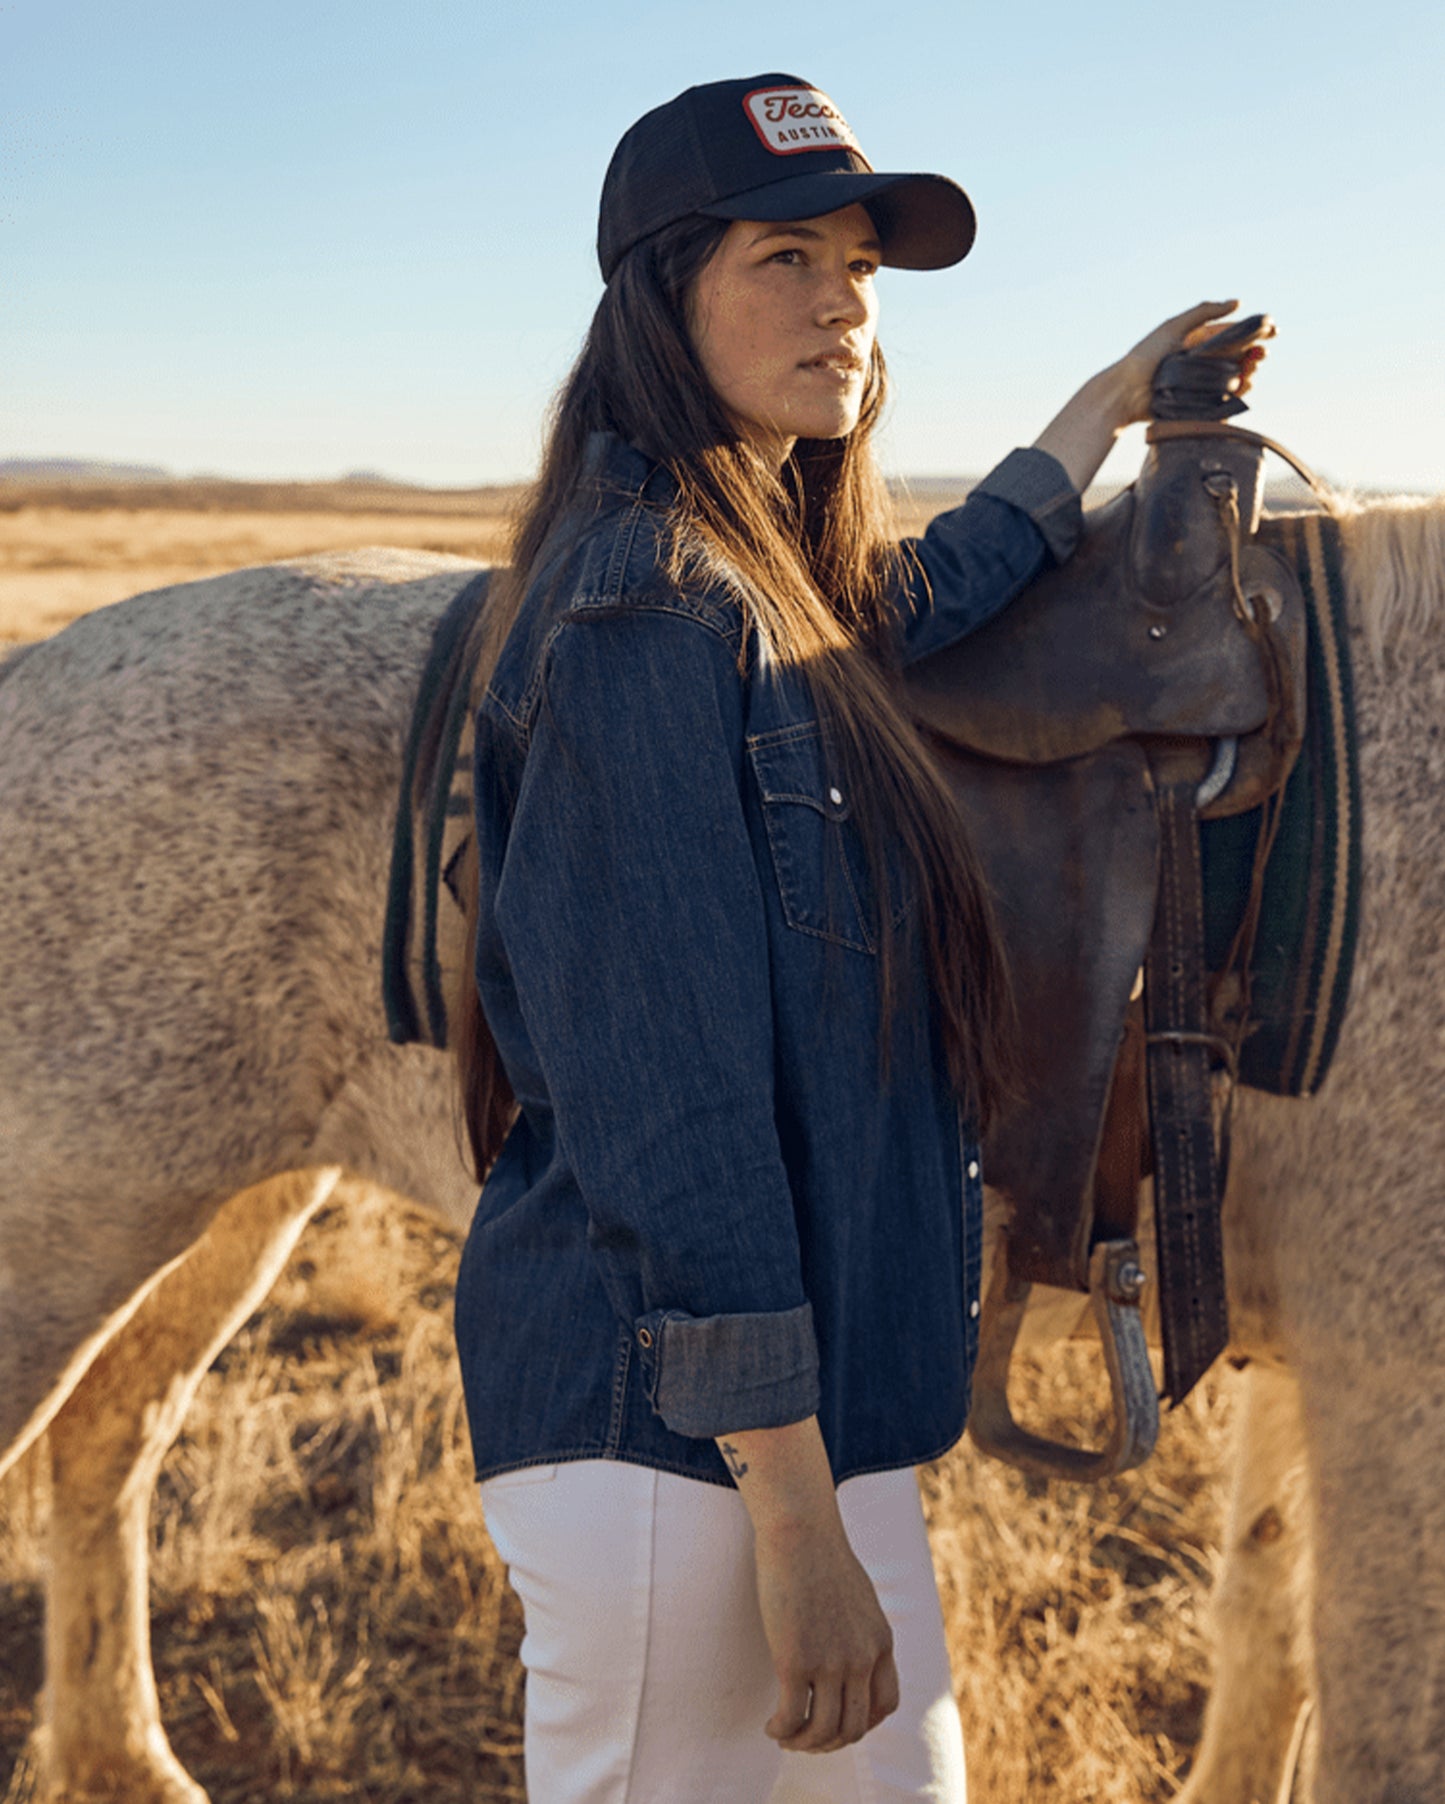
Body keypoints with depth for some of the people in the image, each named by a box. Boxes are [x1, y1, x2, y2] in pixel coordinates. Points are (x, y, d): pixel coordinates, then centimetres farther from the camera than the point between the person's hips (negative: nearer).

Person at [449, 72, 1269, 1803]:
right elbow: (670, 1094, -21)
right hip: (674, 1421, -9)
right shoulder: (647, 604, -16)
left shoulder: (772, 585, 11)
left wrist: (1112, 399, 47)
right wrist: (798, 1519, -21)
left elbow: (930, 590, 37)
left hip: (811, 1405, 9)